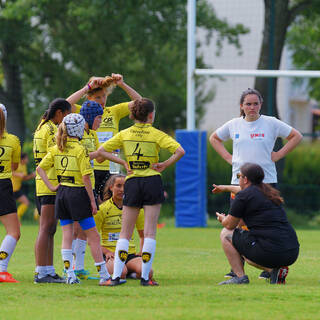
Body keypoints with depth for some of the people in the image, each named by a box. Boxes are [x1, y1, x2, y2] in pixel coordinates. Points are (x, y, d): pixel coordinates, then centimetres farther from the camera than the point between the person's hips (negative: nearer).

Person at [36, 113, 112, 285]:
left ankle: (70, 275, 4)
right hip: (78, 193, -6)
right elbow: (85, 177, -15)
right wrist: (92, 200, -10)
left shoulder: (56, 149, 5)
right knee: (93, 236, 0)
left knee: (67, 236, 8)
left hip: (62, 193, 6)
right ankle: (104, 275, 1)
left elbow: (40, 168, 5)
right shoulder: (80, 150, -13)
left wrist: (51, 186, 6)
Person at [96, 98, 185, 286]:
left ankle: (116, 276, -2)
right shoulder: (156, 134, -3)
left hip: (132, 183, 2)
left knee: (125, 233, 7)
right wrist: (164, 165, -4)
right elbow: (180, 151, -14)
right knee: (150, 232, 0)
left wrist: (123, 162, 5)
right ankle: (145, 277, -5)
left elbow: (101, 151, 5)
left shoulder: (124, 134, 5)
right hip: (152, 182, -2)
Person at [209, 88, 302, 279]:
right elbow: (214, 138, 25)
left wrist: (278, 155, -1)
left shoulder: (271, 123, 1)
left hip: (266, 181, -2)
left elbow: (296, 136, 6)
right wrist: (228, 157, 10)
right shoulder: (234, 125, 8)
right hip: (239, 181, 2)